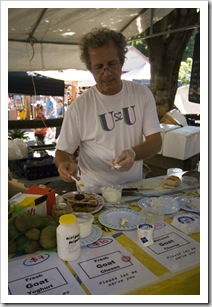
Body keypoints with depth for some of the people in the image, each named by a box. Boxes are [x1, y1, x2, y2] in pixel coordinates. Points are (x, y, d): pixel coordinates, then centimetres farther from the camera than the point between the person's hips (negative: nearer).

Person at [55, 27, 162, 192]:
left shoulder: (142, 93, 1)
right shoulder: (79, 106, -5)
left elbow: (156, 141, 0)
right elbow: (63, 150, 1)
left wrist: (133, 153, -20)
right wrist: (65, 164, -22)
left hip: (134, 186, 3)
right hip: (94, 191, -2)